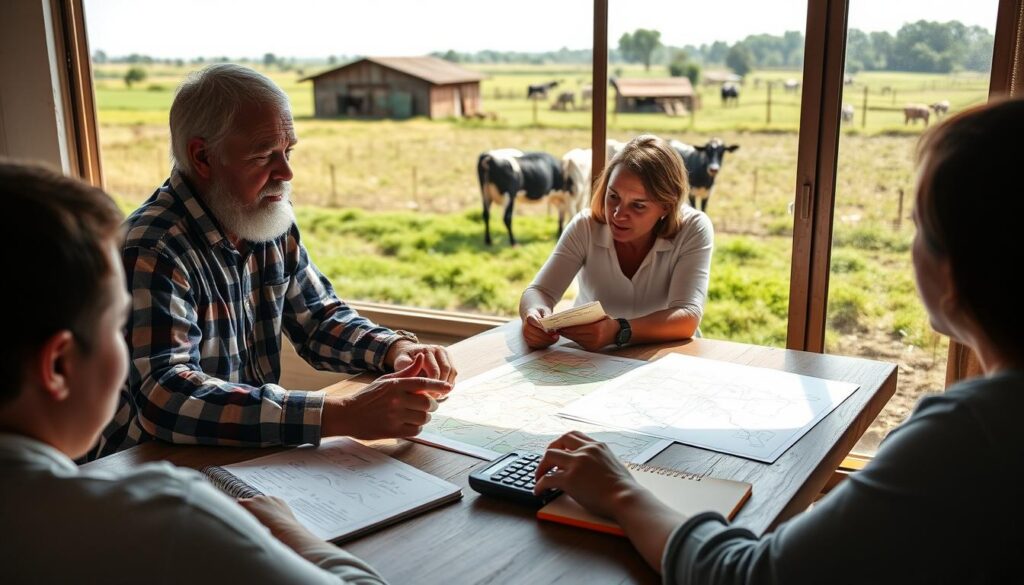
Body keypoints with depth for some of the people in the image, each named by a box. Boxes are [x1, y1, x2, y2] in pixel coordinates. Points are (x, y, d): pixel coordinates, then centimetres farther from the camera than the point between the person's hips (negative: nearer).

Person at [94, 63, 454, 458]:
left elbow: (321, 321, 12)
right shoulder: (152, 250, -20)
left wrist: (397, 349, -9)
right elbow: (166, 398, -32)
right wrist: (342, 414, -39)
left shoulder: (272, 222, 1)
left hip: (252, 461, 6)